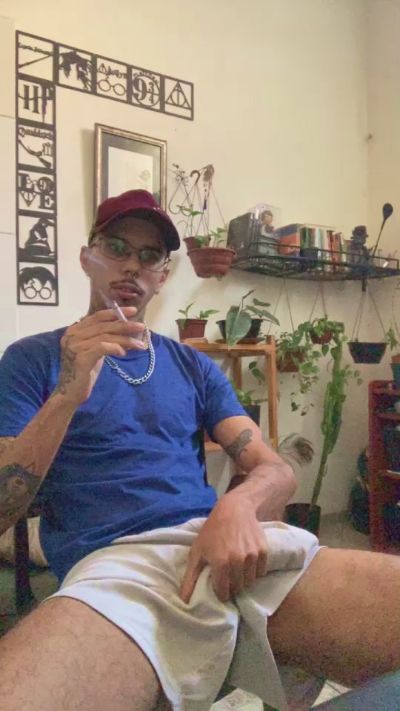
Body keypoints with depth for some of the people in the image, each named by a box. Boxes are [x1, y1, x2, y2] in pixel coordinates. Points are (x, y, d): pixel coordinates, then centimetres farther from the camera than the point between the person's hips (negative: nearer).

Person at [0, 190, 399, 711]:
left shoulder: (194, 366, 20)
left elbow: (275, 470, 11)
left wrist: (238, 506, -13)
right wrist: (67, 395, -13)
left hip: (234, 545, 4)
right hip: (115, 561, -3)